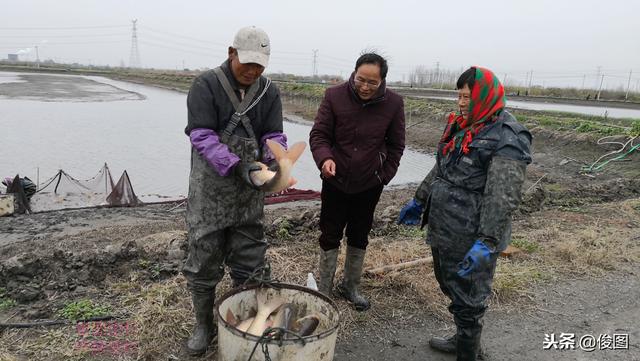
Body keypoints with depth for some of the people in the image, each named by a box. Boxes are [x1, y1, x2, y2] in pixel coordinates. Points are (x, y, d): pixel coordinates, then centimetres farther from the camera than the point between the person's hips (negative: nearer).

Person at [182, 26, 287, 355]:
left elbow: (274, 136, 1)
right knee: (203, 260, 5)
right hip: (210, 190, -3)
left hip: (250, 192, 4)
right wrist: (236, 166, -29)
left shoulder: (269, 91, 4)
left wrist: (274, 159, -23)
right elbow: (201, 136, -16)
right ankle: (203, 325, 25)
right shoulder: (206, 85, -8)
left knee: (248, 262, 11)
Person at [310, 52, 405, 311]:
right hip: (335, 181, -1)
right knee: (330, 236, 8)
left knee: (359, 237, 15)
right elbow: (318, 134, -9)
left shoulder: (393, 103, -8)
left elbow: (396, 145, 2)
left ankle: (351, 287, 33)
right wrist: (324, 157, -28)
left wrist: (385, 175, -1)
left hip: (369, 185, 1)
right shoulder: (335, 96, -13)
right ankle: (324, 289, 24)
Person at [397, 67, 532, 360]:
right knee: (450, 286, 24)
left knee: (467, 300, 7)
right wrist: (419, 200, 25)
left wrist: (487, 243, -29)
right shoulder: (461, 126, 10)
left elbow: (503, 197, -24)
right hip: (443, 231, 9)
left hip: (470, 241, -9)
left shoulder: (507, 138, -17)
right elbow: (440, 169, 21)